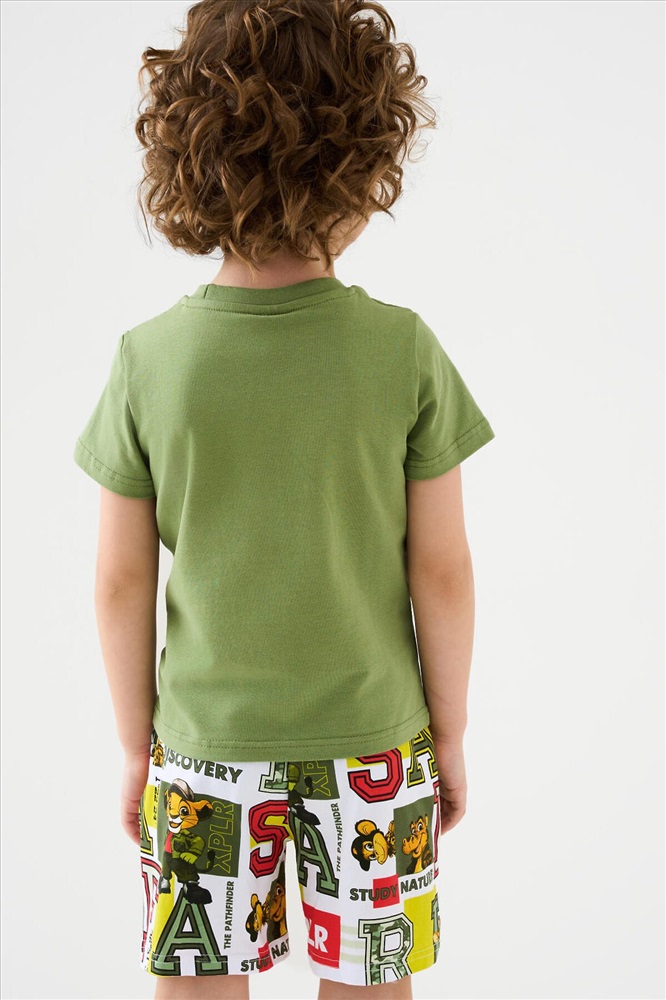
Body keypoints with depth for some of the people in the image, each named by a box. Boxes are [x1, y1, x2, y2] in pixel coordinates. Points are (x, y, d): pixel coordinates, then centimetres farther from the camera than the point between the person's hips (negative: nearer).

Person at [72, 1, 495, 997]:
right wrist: (449, 733, 6)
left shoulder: (149, 360, -13)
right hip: (372, 744, 0)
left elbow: (121, 588, -6)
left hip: (205, 742, 1)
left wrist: (137, 745, 8)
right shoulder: (403, 349, -15)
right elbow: (443, 574, -9)